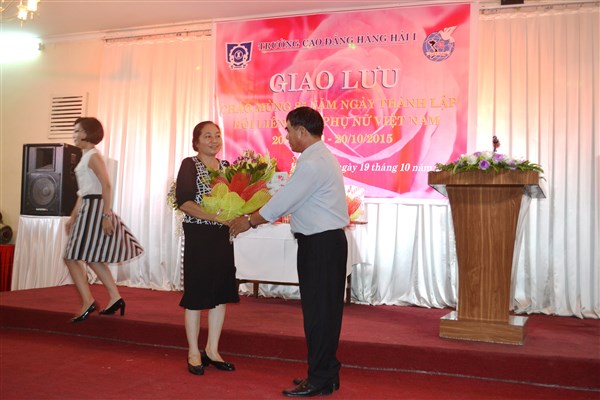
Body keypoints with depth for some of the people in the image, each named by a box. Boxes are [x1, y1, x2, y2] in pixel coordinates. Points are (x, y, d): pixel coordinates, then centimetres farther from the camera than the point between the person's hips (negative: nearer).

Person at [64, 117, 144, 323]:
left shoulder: (93, 156, -11)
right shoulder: (86, 157, 18)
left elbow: (106, 186, -21)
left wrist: (106, 215, -27)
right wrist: (73, 217, 20)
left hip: (95, 209, -10)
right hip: (88, 210, 10)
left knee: (72, 258, -7)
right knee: (93, 258, 15)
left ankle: (88, 302, -3)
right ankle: (115, 298, 20)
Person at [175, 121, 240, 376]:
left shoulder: (226, 166, 12)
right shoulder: (189, 165, -4)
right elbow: (184, 202, -15)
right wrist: (213, 216, -25)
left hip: (222, 236, 6)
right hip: (198, 236, -5)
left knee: (221, 292, 8)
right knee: (196, 293, 2)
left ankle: (212, 350, 21)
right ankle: (194, 353, 15)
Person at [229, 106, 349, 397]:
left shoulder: (312, 164, -18)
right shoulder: (321, 157, 16)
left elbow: (281, 202, -15)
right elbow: (290, 198, 16)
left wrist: (249, 222, -1)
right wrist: (253, 217, 14)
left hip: (321, 245, -10)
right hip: (328, 241, 10)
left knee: (318, 310, -2)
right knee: (323, 309, 15)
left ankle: (319, 381, 9)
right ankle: (326, 375, 26)